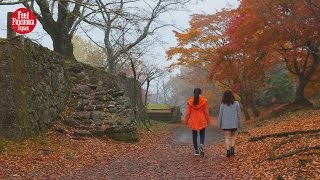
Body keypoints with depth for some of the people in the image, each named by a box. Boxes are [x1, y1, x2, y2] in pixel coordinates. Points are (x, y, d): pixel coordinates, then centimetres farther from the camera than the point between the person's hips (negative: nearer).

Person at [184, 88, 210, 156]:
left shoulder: (190, 101, -2)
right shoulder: (203, 101, -4)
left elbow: (188, 112, -1)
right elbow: (206, 112, -1)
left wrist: (186, 121, 8)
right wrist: (208, 120, 9)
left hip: (193, 121, 1)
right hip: (202, 121, -1)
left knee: (194, 135, 10)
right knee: (202, 135, 8)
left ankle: (196, 150, 13)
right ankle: (201, 146, -18)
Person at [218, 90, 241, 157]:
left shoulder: (223, 104, -5)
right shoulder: (236, 103, -2)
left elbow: (220, 115, -2)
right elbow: (239, 114, 0)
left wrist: (219, 124, 8)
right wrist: (239, 123, 8)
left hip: (225, 124, -1)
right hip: (234, 123, 1)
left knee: (227, 137, 3)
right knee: (233, 136, 17)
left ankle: (228, 151, -6)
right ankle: (232, 148, 2)